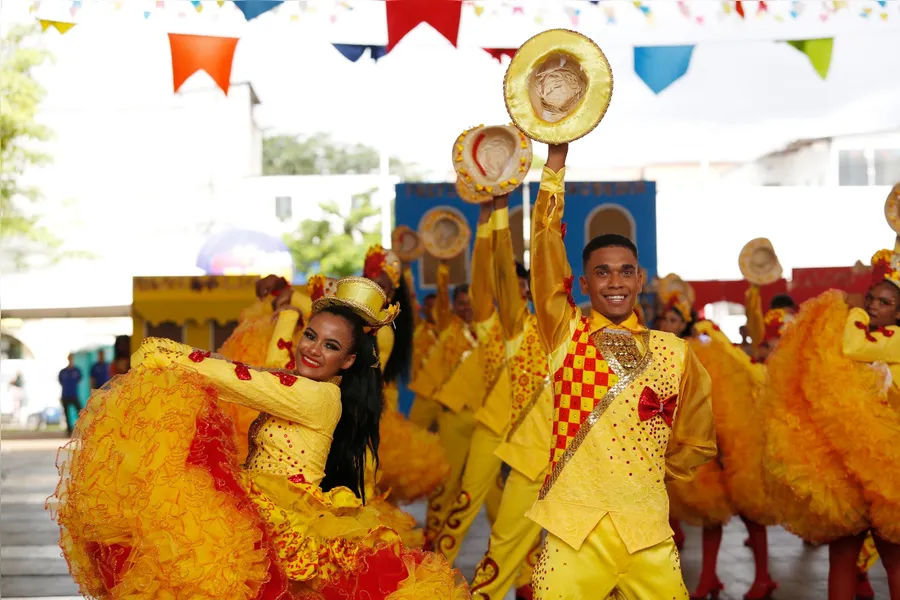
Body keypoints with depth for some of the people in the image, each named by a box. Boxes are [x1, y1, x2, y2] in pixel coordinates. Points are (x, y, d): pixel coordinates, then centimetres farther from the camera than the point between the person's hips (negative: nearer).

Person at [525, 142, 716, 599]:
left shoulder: (675, 353, 6)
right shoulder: (566, 336, 4)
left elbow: (696, 442, 17)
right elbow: (546, 250, -4)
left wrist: (645, 475, 11)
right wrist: (556, 161, -8)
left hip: (648, 532, 1)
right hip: (573, 531, -1)